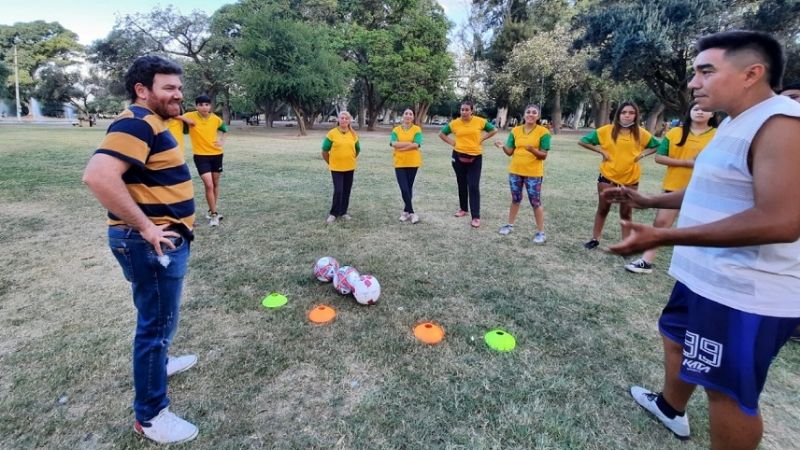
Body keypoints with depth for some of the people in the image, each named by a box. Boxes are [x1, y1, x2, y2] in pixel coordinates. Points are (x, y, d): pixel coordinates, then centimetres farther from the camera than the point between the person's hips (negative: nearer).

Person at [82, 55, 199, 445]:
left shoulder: (152, 123, 15)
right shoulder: (138, 123, -18)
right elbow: (98, 175, -31)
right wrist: (145, 227, -26)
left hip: (165, 239, 10)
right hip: (152, 244, -10)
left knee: (157, 318, 27)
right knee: (157, 322, 1)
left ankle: (158, 363, 51)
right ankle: (150, 415, 17)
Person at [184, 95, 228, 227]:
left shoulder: (216, 118, -2)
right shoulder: (190, 116, -11)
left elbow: (224, 129, 16)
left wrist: (222, 141, 2)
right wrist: (185, 119, -30)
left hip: (216, 154, 4)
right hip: (201, 156, -4)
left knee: (215, 183, 14)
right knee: (209, 185, -13)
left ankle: (213, 210, 31)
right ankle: (214, 213, 1)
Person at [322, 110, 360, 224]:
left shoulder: (353, 134, 2)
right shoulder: (332, 133, -8)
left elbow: (357, 150, 17)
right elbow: (324, 151, -2)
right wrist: (330, 163, 3)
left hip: (350, 168, 4)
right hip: (336, 168, -4)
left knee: (347, 191, 9)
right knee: (338, 191, -8)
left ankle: (343, 212, 24)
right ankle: (333, 213, 7)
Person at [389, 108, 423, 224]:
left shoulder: (417, 129, 0)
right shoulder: (396, 130, 5)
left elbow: (417, 145, -14)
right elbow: (393, 143, -11)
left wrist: (400, 146, -12)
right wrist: (409, 143, -15)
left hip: (413, 163, -1)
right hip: (399, 163, 1)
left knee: (409, 188, 8)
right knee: (404, 189, -5)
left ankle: (406, 211, 21)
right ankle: (411, 212, 4)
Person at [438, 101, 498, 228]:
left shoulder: (480, 121, -4)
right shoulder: (454, 123, -2)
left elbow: (493, 130, 10)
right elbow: (441, 134, 12)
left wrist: (481, 139, 0)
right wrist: (452, 142, 0)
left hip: (475, 157, -2)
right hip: (459, 156, 2)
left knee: (474, 186, -6)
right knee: (462, 184, 13)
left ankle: (476, 217, -5)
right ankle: (463, 209, 30)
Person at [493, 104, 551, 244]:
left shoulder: (543, 132, -7)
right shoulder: (515, 130, 3)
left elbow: (544, 155, -10)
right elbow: (510, 152, 3)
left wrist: (533, 150, -28)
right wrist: (503, 146, -17)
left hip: (533, 173, -4)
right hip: (515, 171, 4)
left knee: (535, 202, 0)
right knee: (515, 199, 16)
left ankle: (541, 232, 10)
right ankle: (510, 224, 31)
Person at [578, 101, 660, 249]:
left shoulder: (641, 133, -1)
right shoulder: (607, 130, -7)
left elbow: (656, 146, 12)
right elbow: (583, 141, -4)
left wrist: (642, 154, -4)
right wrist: (601, 151, -10)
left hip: (630, 178, 1)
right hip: (608, 176, -1)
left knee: (626, 212, 10)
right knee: (603, 209, 10)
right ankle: (595, 239, 23)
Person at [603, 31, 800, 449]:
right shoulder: (734, 123, 11)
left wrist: (663, 237, -34)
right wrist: (647, 200, 15)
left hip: (744, 294, -10)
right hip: (704, 276, 11)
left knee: (729, 393, 5)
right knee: (675, 336, 27)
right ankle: (671, 408, 53)